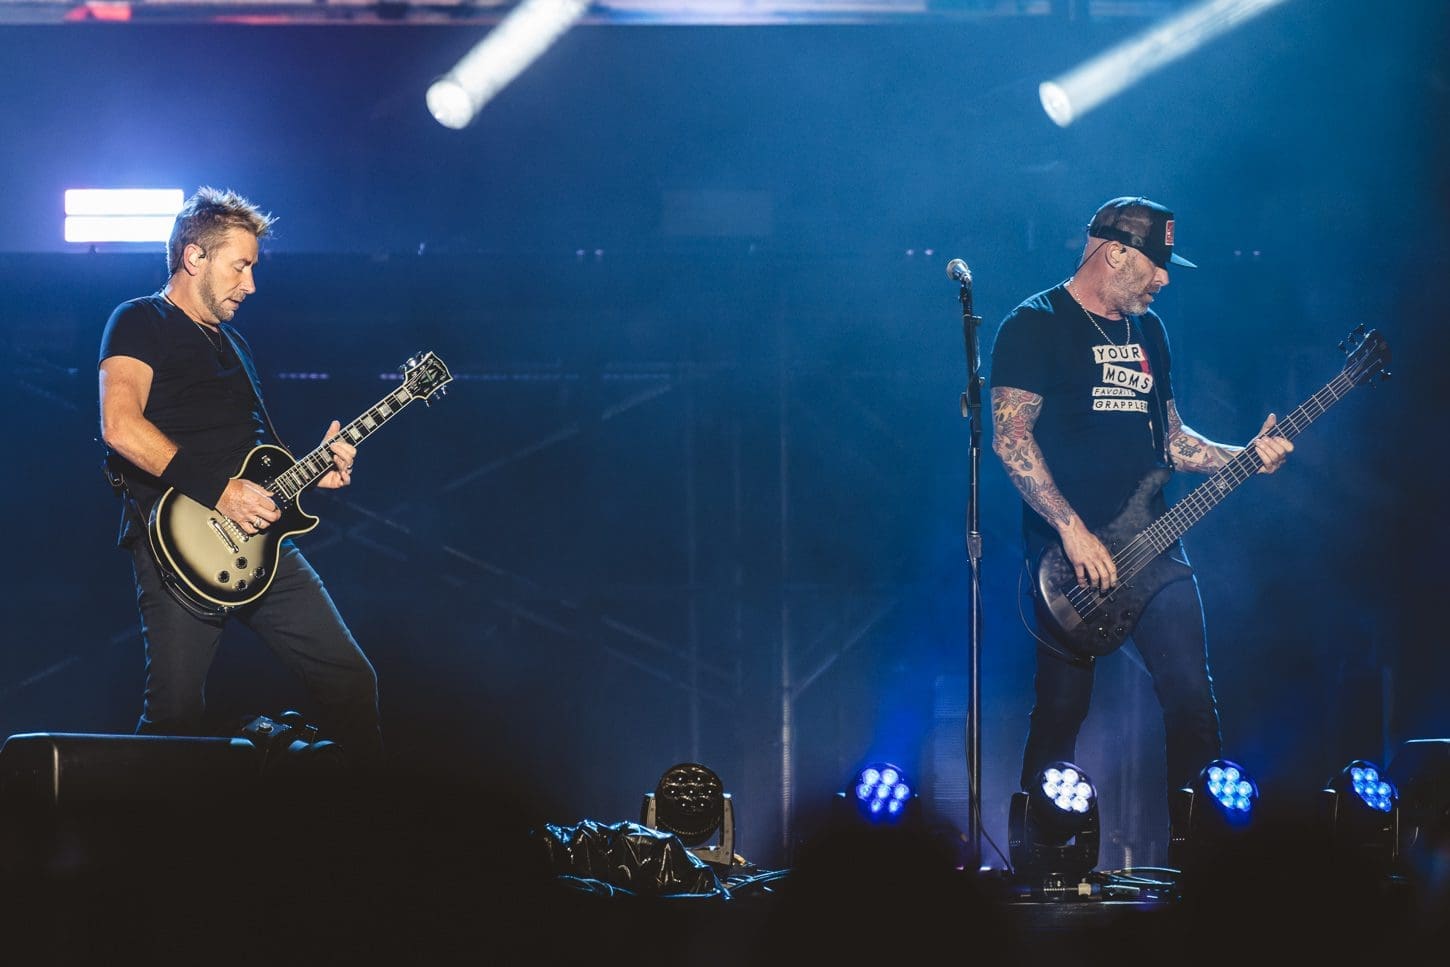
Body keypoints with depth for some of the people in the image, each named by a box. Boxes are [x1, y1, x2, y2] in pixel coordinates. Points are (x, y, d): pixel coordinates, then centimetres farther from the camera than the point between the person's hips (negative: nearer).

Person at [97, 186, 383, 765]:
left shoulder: (232, 343, 26)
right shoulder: (141, 323, -1)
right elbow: (121, 426, -18)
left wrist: (310, 468, 10)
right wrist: (218, 490, -20)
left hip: (257, 535, 8)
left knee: (350, 680, 1)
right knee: (175, 718, -11)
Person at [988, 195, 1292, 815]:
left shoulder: (1147, 330, 18)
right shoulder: (1036, 325, -5)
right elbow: (1011, 438, -14)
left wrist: (1243, 457, 6)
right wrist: (1073, 532, -21)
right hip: (1068, 553, -6)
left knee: (1192, 697, -2)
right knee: (1061, 712, -4)